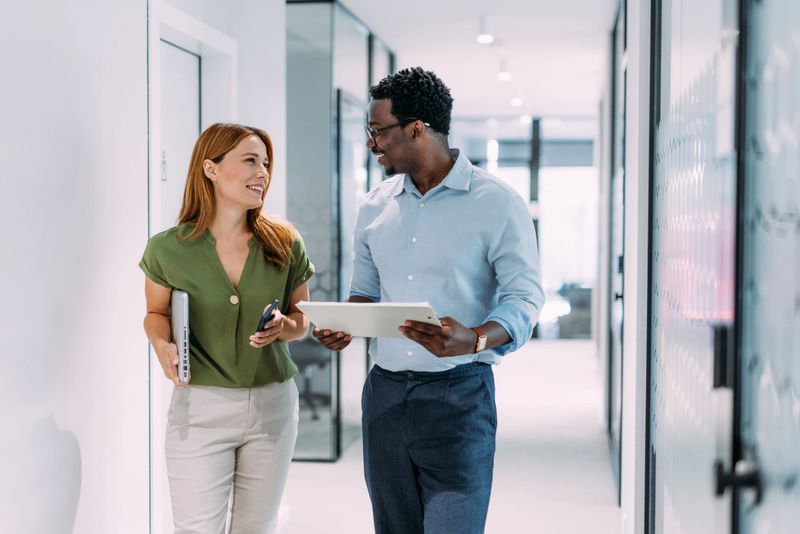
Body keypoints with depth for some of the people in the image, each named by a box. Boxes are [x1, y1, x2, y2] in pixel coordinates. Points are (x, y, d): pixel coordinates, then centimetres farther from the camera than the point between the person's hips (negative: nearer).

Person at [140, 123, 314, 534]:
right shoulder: (168, 249, -8)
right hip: (199, 407, -2)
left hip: (272, 406, 3)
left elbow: (301, 321, 8)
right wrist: (163, 344, -13)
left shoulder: (284, 243, -2)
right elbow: (156, 313, 9)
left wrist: (283, 327, -14)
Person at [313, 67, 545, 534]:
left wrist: (474, 340, -28)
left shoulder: (497, 204, -7)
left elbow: (524, 299, -9)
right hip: (384, 391, 6)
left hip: (459, 395, -5)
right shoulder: (376, 206, 10)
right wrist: (345, 327, -3)